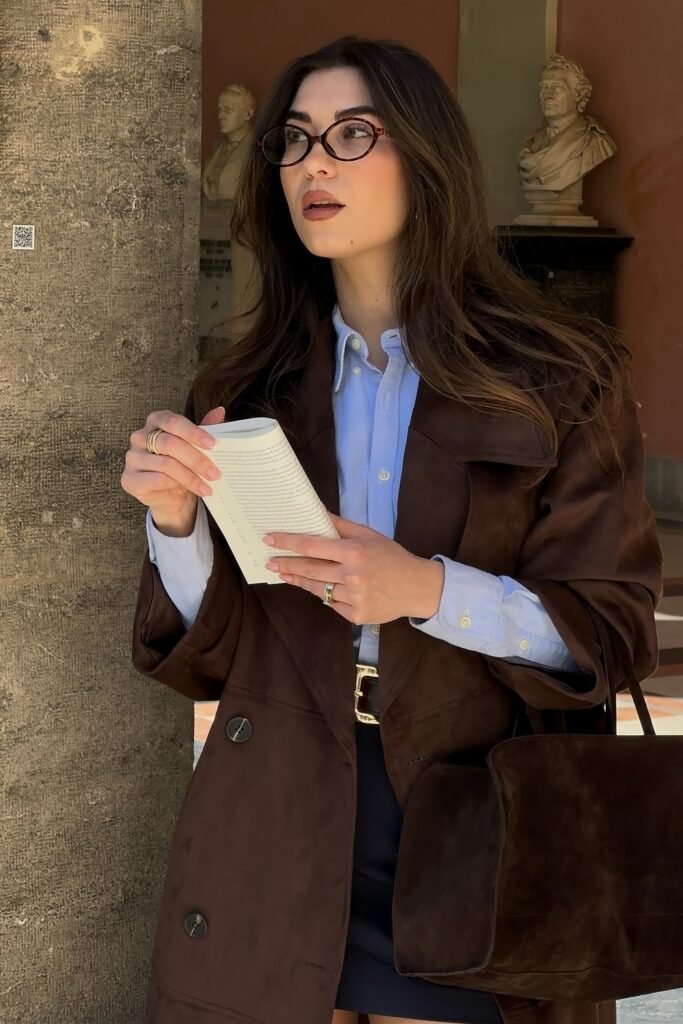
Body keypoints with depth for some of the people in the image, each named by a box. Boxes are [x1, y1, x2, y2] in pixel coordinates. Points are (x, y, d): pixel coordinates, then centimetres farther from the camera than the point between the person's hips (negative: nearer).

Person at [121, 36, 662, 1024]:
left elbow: (614, 632, -5)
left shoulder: (561, 378, -1)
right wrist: (176, 520, -13)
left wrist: (428, 591, -21)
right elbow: (207, 660, 6)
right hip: (273, 853, 3)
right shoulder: (246, 391, 7)